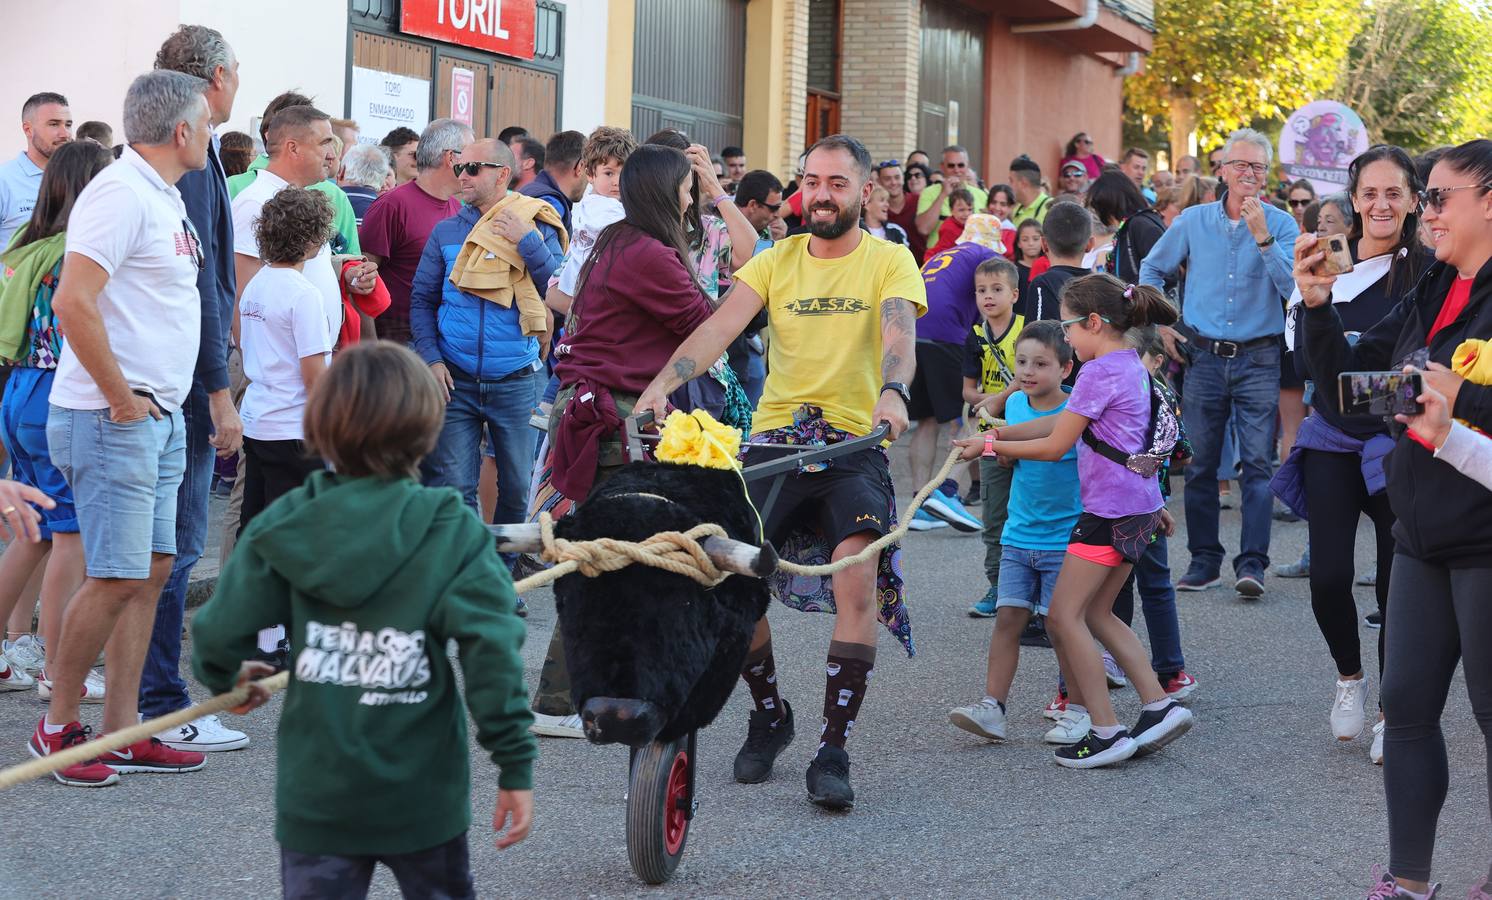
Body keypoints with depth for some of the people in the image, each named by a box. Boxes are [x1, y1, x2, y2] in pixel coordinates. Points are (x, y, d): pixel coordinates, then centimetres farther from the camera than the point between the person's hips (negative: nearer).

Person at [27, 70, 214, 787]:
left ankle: (122, 734, 15)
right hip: (112, 420, -9)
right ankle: (58, 726, 7)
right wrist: (120, 397, -18)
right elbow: (73, 302, -25)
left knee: (151, 571, 9)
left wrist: (163, 400, 17)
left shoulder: (165, 197, 15)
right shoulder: (121, 193, -15)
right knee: (117, 578, -7)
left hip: (160, 415, 10)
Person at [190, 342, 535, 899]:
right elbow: (491, 649, -16)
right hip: (423, 799, -1)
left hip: (315, 797, 1)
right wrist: (515, 766, -10)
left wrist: (224, 677, 23)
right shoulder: (451, 531, -9)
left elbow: (221, 630, -1)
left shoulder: (286, 525, -3)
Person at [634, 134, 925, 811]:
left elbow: (898, 335, -15)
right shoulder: (777, 260, 10)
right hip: (774, 440, 2)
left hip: (854, 445, -2)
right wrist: (663, 381, -22)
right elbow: (720, 326, -4)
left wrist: (892, 391, -38)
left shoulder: (889, 261, 3)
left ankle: (833, 747, -8)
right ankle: (768, 715, 15)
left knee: (858, 584, -20)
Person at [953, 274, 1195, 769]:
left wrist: (991, 446, -2)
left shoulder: (1100, 371, -15)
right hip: (1138, 506, 10)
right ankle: (1159, 706, 10)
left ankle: (1106, 732, -6)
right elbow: (1064, 423, 18)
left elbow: (1054, 446, -12)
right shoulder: (1131, 365, 15)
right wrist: (1000, 432, 13)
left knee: (1065, 616, -4)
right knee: (1095, 613, 16)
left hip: (1110, 510, -10)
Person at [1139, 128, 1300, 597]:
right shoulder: (1193, 221, 5)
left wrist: (1262, 237, -21)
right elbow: (1152, 269, 19)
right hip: (1204, 357, 2)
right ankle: (1203, 559, 15)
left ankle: (1252, 562, -7)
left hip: (1258, 359, -2)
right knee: (1201, 463, 6)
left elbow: (1292, 285, -14)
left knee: (1257, 462, -8)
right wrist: (1159, 323, 10)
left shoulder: (1281, 224, -1)